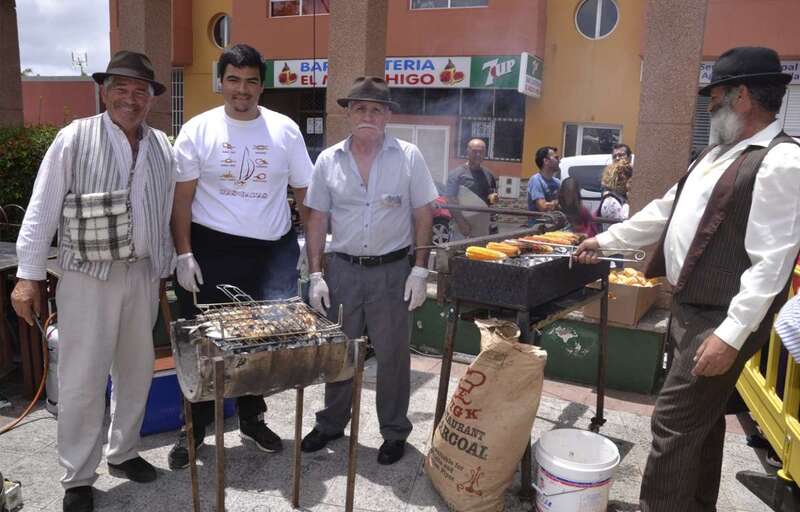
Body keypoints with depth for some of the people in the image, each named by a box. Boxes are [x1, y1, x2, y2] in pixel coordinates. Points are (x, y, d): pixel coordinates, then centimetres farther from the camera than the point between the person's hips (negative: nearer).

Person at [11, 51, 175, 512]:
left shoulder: (162, 147, 6)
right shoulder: (74, 139, -6)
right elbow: (42, 211, -5)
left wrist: (163, 271, 13)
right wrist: (29, 275, -7)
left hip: (143, 274, 5)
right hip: (89, 276, -4)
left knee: (136, 371, 15)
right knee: (83, 380, 2)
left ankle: (124, 452, 34)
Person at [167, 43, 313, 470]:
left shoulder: (285, 130, 4)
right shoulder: (198, 130, -1)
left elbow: (305, 192, 7)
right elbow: (181, 197, -2)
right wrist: (184, 254, -8)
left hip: (273, 250, 2)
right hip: (212, 249, -1)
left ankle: (252, 419, 31)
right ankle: (195, 426, 26)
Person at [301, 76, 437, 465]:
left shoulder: (408, 157, -3)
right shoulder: (328, 160, 2)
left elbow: (423, 217, -1)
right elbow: (317, 220, 5)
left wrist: (420, 271, -7)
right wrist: (316, 275, 0)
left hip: (391, 271, -2)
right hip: (342, 269, 2)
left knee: (392, 354, 7)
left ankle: (394, 432, 26)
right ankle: (331, 423, 34)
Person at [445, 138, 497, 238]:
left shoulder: (488, 175, 11)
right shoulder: (456, 173, -6)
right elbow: (451, 200, -12)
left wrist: (492, 198, -3)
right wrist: (461, 222, -20)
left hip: (483, 226, 5)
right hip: (464, 221, -5)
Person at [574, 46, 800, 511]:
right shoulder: (720, 152, 13)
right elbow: (667, 209, 20)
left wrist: (730, 335, -24)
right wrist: (606, 240, 20)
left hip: (722, 320, -9)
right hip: (690, 308, 9)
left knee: (675, 423, -5)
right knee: (700, 419, 20)